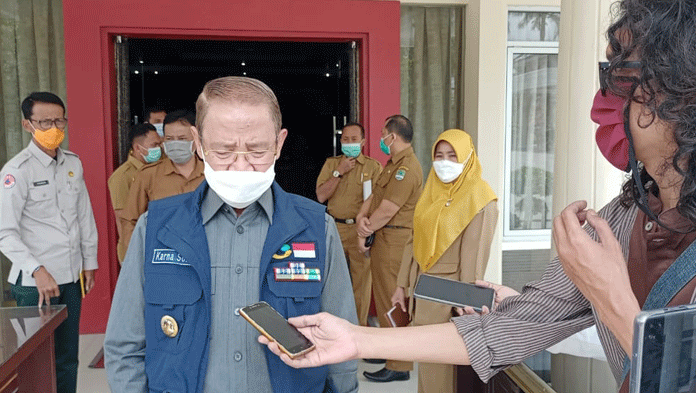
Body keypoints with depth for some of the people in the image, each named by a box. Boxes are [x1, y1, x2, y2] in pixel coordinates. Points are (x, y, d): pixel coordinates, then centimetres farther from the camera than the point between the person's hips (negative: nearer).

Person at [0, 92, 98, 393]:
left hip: (71, 277, 6)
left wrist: (89, 263, 14)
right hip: (35, 282, -5)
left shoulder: (73, 163, 8)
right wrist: (38, 271, -23)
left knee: (67, 358, 14)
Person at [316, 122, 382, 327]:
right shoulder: (331, 163, 12)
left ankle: (360, 323, 14)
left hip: (361, 228, -2)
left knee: (362, 277, 1)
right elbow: (321, 196, 2)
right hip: (335, 227, 2)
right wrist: (339, 172, -5)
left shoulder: (373, 166, 4)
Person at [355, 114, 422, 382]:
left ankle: (399, 366, 4)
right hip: (383, 238, 11)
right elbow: (374, 195, 14)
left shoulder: (406, 168, -17)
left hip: (394, 240, -11)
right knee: (384, 296, 18)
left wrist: (364, 232, -7)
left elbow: (387, 211, -20)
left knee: (392, 300, -5)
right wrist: (362, 217, -5)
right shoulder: (393, 164, 18)